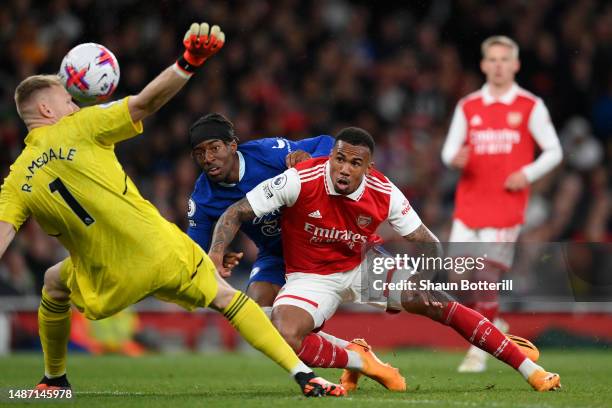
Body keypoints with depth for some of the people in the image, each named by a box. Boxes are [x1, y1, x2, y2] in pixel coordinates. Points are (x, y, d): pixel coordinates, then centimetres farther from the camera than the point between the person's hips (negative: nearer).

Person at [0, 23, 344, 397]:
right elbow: (145, 103, -17)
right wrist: (188, 63, -19)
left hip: (107, 284, 3)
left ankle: (54, 380, 41)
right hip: (163, 254, -2)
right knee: (226, 298, 11)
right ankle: (304, 375, 1)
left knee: (54, 283, 34)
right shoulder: (80, 128, -7)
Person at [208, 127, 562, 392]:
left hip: (363, 268, 2)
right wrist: (214, 261, -34)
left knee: (441, 304, -9)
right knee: (283, 338, -34)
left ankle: (532, 371, -1)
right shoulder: (300, 181, -25)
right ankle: (360, 362, -9)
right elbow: (235, 214, -19)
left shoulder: (384, 193, -17)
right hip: (310, 278, -2)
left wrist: (422, 282, -26)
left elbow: (428, 243, -6)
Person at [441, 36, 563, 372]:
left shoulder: (531, 107, 2)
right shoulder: (468, 107, 10)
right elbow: (449, 151, 12)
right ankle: (491, 324, 23)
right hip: (469, 202, 3)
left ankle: (479, 349, 0)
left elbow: (553, 152, 5)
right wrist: (455, 158, -12)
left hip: (506, 204, -3)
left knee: (488, 274, -11)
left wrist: (528, 174, -11)